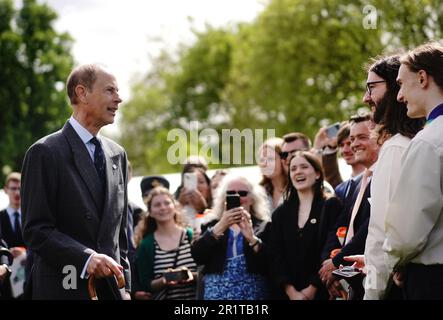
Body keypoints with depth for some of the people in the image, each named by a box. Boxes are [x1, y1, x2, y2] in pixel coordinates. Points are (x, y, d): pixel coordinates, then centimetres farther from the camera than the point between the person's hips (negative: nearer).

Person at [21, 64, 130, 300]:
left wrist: (125, 287, 10)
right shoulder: (44, 152, -6)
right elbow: (35, 230, -11)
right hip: (64, 288, -5)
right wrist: (86, 258, -22)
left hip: (111, 288, 5)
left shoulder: (118, 154, 13)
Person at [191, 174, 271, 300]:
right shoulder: (211, 225, 11)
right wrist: (220, 227, -14)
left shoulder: (264, 227, 6)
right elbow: (197, 256, -5)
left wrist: (251, 238, -20)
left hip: (254, 294, -1)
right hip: (217, 294, 1)